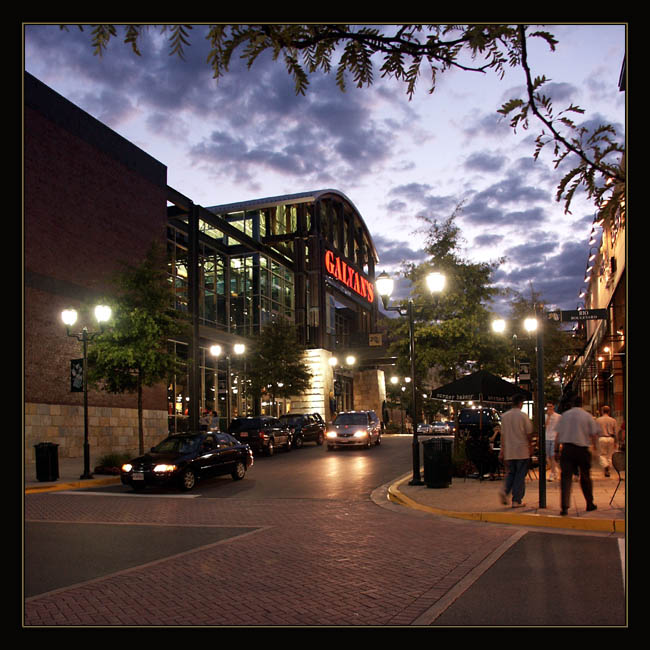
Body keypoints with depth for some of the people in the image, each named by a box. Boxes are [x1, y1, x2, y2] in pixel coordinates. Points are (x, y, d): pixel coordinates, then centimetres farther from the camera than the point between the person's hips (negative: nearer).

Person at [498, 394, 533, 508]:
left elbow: (503, 435, 7)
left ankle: (505, 491, -7)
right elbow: (528, 434, -5)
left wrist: (502, 451, 11)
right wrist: (530, 447, 9)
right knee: (520, 475, 3)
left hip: (509, 451, 4)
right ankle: (517, 501, 4)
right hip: (522, 451, -4)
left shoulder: (504, 416, 5)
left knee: (511, 473, 16)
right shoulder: (523, 416, -8)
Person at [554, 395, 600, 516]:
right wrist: (595, 447, 15)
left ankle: (564, 507, -13)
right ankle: (590, 504, 29)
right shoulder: (587, 416, 1)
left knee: (565, 477, -4)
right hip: (582, 449, -1)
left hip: (566, 448, 1)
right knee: (585, 478, 15)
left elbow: (558, 434, 6)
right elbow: (593, 435, 1)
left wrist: (557, 450, 10)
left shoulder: (564, 415, 7)